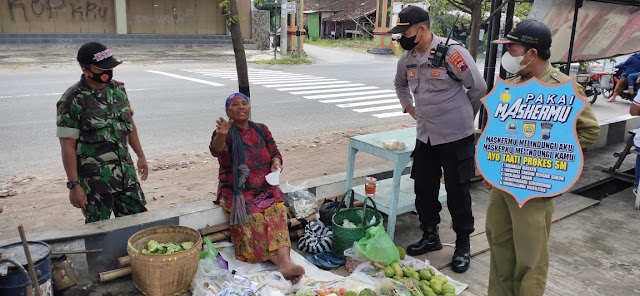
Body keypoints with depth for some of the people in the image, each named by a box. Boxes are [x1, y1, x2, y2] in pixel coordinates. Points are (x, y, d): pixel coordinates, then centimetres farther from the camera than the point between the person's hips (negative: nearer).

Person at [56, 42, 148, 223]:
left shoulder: (118, 89, 4)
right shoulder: (72, 100, -14)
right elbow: (68, 146, -14)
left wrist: (141, 156, 15)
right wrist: (74, 185, -15)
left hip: (126, 172, 5)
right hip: (94, 179, -5)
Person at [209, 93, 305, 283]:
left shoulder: (261, 130, 10)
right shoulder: (226, 134, -4)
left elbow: (274, 152, 14)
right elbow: (216, 150, -26)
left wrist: (276, 161, -11)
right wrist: (221, 134, -49)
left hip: (265, 187, 3)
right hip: (237, 191, -3)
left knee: (277, 210, -27)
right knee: (253, 217, -30)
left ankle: (285, 262, -41)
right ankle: (283, 262, -30)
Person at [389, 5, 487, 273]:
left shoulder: (452, 52, -17)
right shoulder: (408, 58, 3)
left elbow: (479, 88, -8)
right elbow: (400, 84, 26)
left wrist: (462, 117, 4)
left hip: (456, 136, -6)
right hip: (425, 136, 6)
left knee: (457, 191, 4)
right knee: (424, 189, 13)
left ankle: (463, 245, 22)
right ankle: (430, 236, 33)